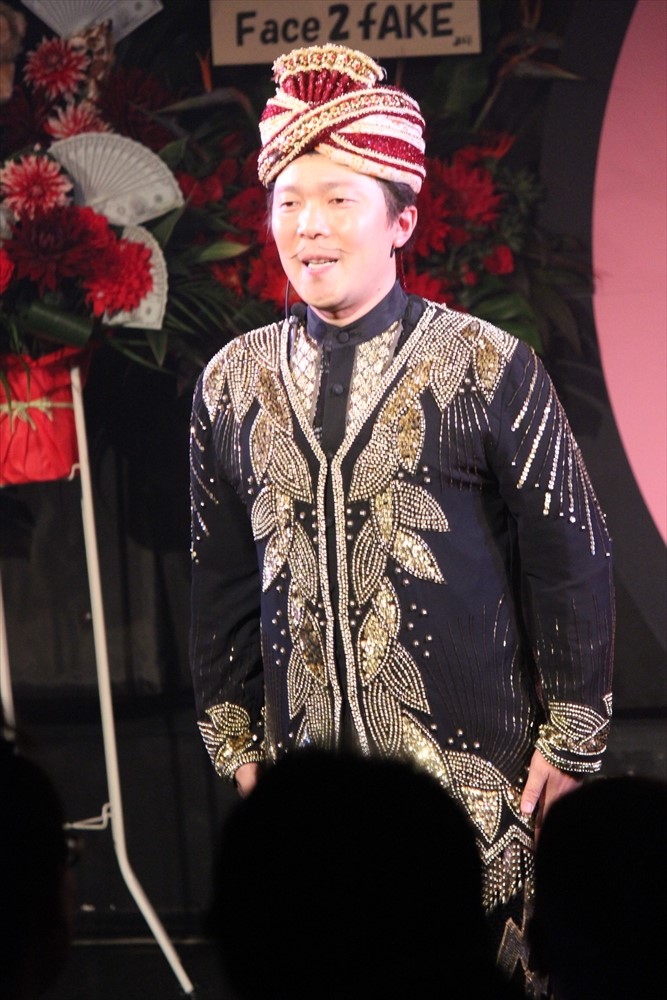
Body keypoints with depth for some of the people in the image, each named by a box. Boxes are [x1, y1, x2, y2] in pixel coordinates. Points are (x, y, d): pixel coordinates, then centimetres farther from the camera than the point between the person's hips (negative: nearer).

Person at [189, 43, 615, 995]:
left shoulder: (490, 369, -3)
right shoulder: (232, 381, 8)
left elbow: (573, 560, 0)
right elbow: (220, 576, 15)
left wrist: (570, 740, 0)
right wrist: (231, 738, 14)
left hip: (476, 774, -3)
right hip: (304, 767, 3)